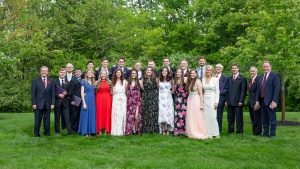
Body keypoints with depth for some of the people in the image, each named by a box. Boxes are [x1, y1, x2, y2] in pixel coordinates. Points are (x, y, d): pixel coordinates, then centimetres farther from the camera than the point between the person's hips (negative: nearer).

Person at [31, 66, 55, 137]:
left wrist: (52, 103, -3)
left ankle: (46, 133, 17)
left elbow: (53, 93, 5)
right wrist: (33, 103, -7)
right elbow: (33, 93, -1)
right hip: (38, 104, -2)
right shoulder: (35, 80, 2)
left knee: (47, 119, 6)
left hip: (48, 104, 2)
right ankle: (36, 133, 14)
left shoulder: (51, 81, 6)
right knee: (38, 120, 3)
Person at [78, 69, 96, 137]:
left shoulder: (93, 82, 12)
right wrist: (84, 103, -15)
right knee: (86, 115, -1)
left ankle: (90, 131, 15)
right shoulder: (84, 82, -3)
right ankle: (85, 132, 6)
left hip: (92, 100, 5)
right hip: (86, 100, -5)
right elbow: (82, 93, -7)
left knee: (92, 115, 6)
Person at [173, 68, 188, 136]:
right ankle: (177, 130, 8)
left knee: (183, 114, -6)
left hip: (183, 99, -5)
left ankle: (183, 130, 1)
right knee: (177, 115, 3)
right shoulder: (175, 81, 13)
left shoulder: (184, 80, -5)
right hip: (177, 100, 5)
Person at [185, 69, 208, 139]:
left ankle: (199, 134, 4)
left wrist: (201, 104, -15)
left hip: (196, 100, -6)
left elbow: (201, 94, -11)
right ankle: (192, 133, 16)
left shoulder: (198, 81, -8)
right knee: (190, 118, 8)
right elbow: (188, 92, 12)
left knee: (197, 118, -4)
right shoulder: (189, 82, 10)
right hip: (189, 101, 6)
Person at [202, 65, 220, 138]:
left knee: (212, 117, -8)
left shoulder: (215, 79, -2)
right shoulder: (203, 79, 10)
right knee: (206, 117, 2)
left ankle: (216, 133, 2)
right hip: (205, 99, 4)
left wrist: (216, 102, -10)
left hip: (212, 99, -4)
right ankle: (208, 133, 8)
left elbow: (217, 91, -4)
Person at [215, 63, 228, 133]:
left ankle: (219, 131, 10)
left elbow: (226, 89, -4)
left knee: (219, 116, 3)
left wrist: (219, 92, -17)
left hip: (220, 100, -3)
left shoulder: (225, 78, 3)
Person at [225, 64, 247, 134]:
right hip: (230, 102, 5)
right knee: (230, 117, 8)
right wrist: (226, 100, 7)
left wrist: (241, 101, -13)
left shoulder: (242, 78, -1)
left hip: (237, 101, -5)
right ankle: (230, 130, 17)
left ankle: (239, 131, 7)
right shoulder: (229, 78, 17)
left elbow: (243, 91, -6)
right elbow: (228, 90, 15)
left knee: (238, 117, -1)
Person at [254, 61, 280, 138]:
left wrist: (274, 101, -16)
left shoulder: (274, 76, -3)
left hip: (270, 102, -6)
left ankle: (272, 134, 8)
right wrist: (257, 101, 7)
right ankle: (265, 133, 18)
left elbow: (277, 89, -9)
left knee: (272, 119, 0)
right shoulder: (260, 77, 15)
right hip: (262, 101, 6)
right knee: (264, 119, 10)